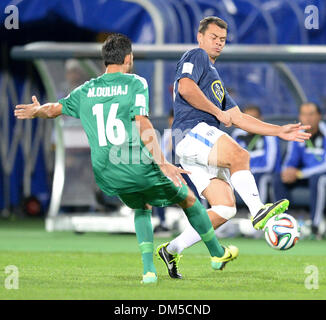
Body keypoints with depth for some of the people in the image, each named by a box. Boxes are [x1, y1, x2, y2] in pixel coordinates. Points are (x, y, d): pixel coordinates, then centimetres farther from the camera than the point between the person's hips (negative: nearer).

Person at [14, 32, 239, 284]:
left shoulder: (86, 90, 9)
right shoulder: (135, 83, -4)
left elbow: (54, 109, 19)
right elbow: (143, 124, -16)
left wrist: (35, 111, 43)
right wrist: (162, 163, -22)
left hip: (105, 174, 5)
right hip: (137, 167, -4)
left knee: (141, 208, 30)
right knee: (189, 199, 19)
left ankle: (149, 270, 12)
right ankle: (218, 254, 32)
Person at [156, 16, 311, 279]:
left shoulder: (216, 78, 35)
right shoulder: (196, 57, 7)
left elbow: (239, 118, 31)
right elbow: (186, 88, -14)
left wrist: (280, 131, 24)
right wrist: (218, 112, -8)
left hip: (205, 143, 9)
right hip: (191, 131, -9)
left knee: (225, 208, -5)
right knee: (239, 155, -32)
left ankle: (172, 250, 3)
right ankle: (258, 211, -45)